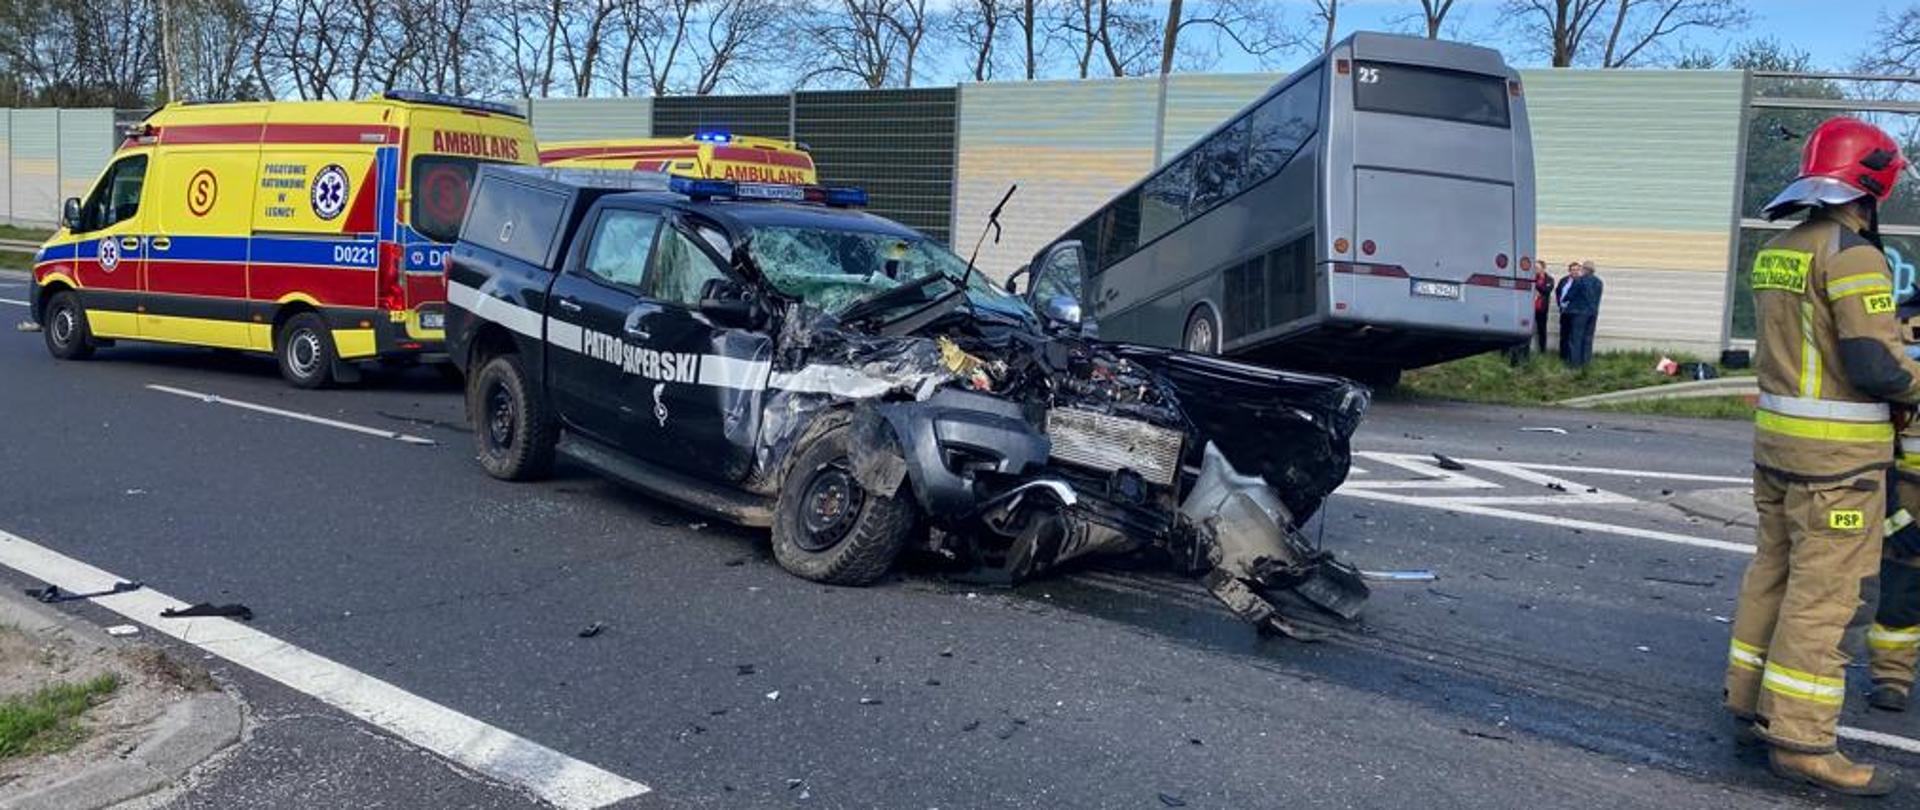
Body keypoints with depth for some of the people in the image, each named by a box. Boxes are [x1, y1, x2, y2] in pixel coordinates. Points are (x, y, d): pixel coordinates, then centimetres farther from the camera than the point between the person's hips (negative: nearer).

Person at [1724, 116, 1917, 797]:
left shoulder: (1776, 252, 10)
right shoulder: (1851, 254, -16)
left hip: (1778, 435, 8)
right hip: (1838, 454, -8)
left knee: (1774, 569, 17)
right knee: (1823, 592, -3)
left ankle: (1750, 702, 27)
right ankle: (1800, 740, 2)